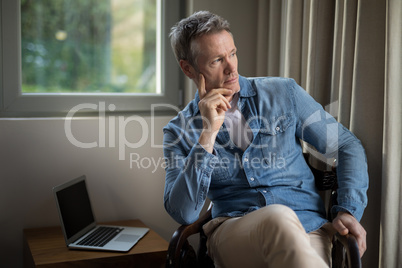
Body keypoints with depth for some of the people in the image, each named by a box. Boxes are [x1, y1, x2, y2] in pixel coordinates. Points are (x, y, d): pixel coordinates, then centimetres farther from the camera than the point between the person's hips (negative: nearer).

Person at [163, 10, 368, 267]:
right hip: (232, 233, 0)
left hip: (306, 229, 0)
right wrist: (209, 133, -14)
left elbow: (348, 147, 13)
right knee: (278, 216, -35)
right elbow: (183, 213, -8)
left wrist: (349, 211, -2)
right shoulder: (179, 132, 6)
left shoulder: (283, 94, 8)